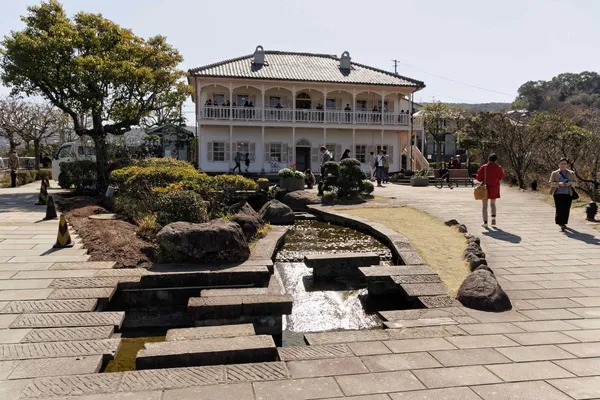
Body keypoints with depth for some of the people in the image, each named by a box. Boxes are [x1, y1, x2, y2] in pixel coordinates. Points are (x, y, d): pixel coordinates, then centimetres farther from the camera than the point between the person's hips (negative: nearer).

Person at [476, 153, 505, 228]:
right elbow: (501, 177, 10)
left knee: (484, 206, 4)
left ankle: (485, 222, -1)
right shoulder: (499, 167, -6)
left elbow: (478, 178, -9)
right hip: (494, 189, 2)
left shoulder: (484, 167, -11)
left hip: (485, 188, -2)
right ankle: (493, 217, 3)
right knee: (493, 204, 22)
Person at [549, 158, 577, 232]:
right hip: (558, 194, -2)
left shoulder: (571, 173, 12)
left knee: (566, 210, 3)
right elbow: (551, 183, 0)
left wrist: (570, 184, -14)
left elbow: (575, 182, 8)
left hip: (568, 194, 2)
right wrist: (558, 184, -18)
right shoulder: (554, 173, 6)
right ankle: (561, 224, -8)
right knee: (560, 209, -11)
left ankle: (563, 223, 19)